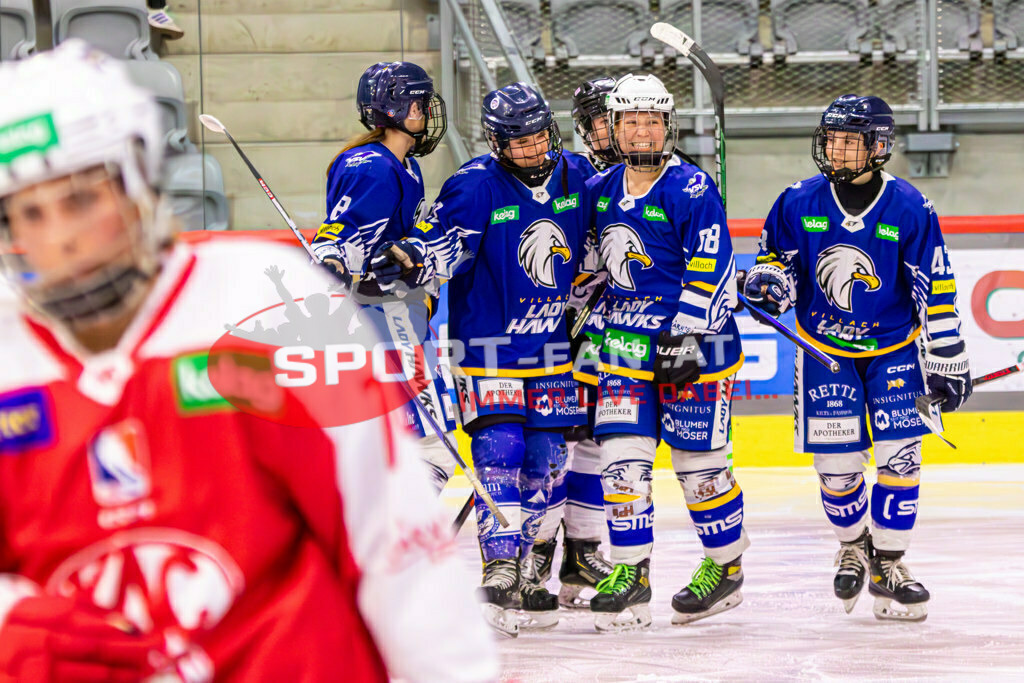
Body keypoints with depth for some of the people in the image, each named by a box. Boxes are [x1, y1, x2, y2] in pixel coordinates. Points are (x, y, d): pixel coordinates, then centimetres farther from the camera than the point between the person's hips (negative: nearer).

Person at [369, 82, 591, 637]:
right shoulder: (475, 186, -14)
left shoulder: (571, 179, 3)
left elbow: (586, 252, 19)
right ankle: (498, 577, -16)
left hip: (551, 348, 6)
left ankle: (519, 574, 20)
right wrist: (407, 259, -44)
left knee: (545, 461, 7)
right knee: (499, 451, -16)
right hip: (488, 346, -6)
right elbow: (440, 243, -25)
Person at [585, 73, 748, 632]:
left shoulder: (691, 189, -11)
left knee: (699, 459, 0)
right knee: (621, 453, -4)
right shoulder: (600, 190, 9)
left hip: (694, 337, -6)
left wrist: (686, 335, -20)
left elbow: (710, 271, -15)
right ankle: (630, 575, 1)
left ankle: (727, 566, 17)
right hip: (627, 338, 6)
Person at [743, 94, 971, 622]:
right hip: (825, 349, 1)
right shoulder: (800, 202, -7)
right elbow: (777, 256, 9)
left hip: (894, 348, -1)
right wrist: (769, 282, -15)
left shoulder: (909, 209, -13)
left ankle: (888, 564, 4)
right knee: (836, 464, -1)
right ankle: (853, 546, 28)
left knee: (899, 455, -10)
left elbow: (936, 291, -8)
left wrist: (947, 361, -7)